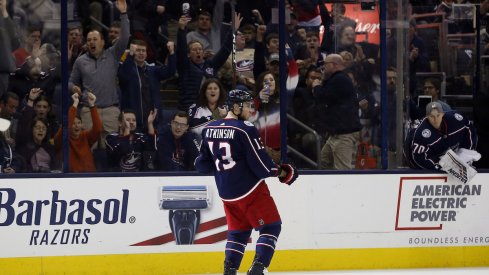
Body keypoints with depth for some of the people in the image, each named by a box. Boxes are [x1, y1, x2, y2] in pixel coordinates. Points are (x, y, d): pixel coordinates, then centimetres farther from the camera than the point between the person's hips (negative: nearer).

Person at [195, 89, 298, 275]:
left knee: (238, 230, 20)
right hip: (250, 190, -7)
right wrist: (281, 173, 0)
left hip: (226, 193, 7)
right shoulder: (245, 129, -16)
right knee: (271, 226, 2)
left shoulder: (209, 130, 4)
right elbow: (261, 164, -16)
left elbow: (203, 165, 10)